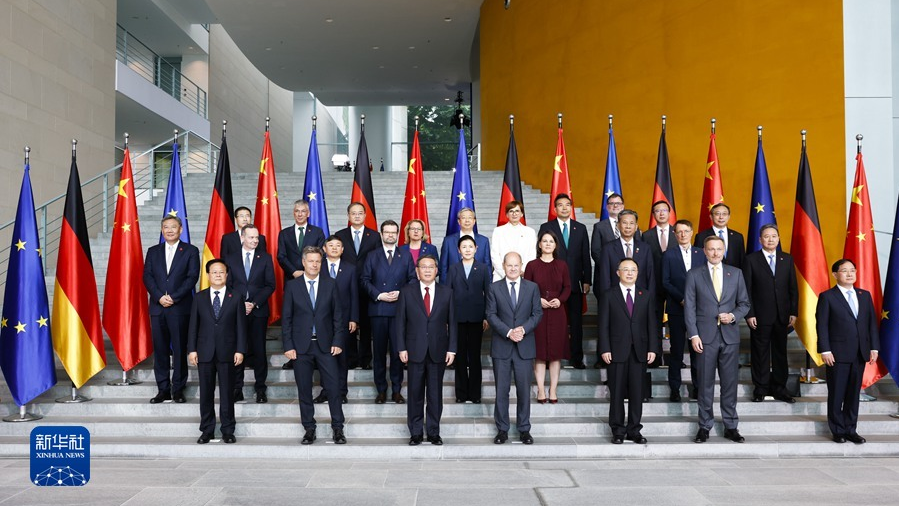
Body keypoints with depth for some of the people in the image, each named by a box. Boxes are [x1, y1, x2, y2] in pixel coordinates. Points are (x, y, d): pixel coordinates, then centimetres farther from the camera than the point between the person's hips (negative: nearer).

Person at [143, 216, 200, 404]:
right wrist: (159, 297, -10)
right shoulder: (153, 251, 14)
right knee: (160, 350, 5)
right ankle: (163, 390, 12)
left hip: (180, 308, -3)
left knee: (180, 350, 0)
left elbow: (192, 277, -4)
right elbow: (147, 277, 6)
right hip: (157, 307, 3)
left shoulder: (190, 251, 5)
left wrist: (174, 297, -13)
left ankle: (178, 389, 8)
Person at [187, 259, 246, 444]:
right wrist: (191, 349, -1)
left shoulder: (236, 297, 3)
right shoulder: (199, 297, 8)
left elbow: (241, 325, 1)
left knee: (227, 393, 3)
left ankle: (228, 431, 12)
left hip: (227, 352, -1)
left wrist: (240, 350, -6)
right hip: (205, 352, 2)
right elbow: (193, 325, 6)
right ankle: (207, 430, 17)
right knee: (206, 393, 7)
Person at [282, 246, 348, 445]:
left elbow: (338, 315, 4)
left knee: (333, 387, -2)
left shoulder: (331, 284, 4)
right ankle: (309, 429, 17)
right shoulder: (292, 287, 3)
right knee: (304, 390, 6)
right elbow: (286, 319, 3)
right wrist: (288, 346, -4)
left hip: (325, 345, 0)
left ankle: (337, 428, 9)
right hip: (301, 346, 0)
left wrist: (338, 341, -3)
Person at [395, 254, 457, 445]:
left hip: (438, 351, 1)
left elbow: (452, 322, 5)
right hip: (415, 350, -1)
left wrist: (451, 349, -1)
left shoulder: (446, 292, 6)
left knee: (435, 393, 7)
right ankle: (416, 433, 16)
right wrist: (401, 348, -4)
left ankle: (434, 432, 18)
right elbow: (400, 322, 3)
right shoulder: (406, 292, 3)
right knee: (415, 394, 5)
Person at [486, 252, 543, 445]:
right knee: (501, 390, 4)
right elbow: (491, 315, -2)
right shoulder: (494, 288, 2)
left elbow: (537, 313, 3)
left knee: (524, 390, 6)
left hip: (525, 346, 1)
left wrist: (523, 329, -14)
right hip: (501, 347, 0)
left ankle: (524, 429, 17)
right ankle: (502, 429, 14)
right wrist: (508, 332, -15)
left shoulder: (532, 287, 5)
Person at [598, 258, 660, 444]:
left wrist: (653, 348, -1)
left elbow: (652, 323, 8)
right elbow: (603, 325, 0)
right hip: (617, 351, -2)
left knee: (637, 392, 4)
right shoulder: (608, 296, 4)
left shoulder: (647, 296, 11)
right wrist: (605, 349, -8)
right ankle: (618, 431, 12)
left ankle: (634, 430, 14)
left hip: (639, 351, 2)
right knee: (617, 392, 2)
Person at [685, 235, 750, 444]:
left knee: (730, 383, 5)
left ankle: (731, 427, 15)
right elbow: (689, 307, 0)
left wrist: (733, 316, -9)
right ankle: (704, 426, 12)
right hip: (705, 336, -1)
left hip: (730, 336, 2)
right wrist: (693, 335, -8)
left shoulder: (736, 273, 9)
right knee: (705, 384, 3)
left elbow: (744, 303, 12)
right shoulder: (694, 275, 3)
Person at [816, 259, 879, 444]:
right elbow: (821, 325, -7)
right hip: (838, 353, -4)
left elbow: (872, 323, 10)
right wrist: (825, 351, -13)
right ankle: (838, 430, 13)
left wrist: (874, 347, 3)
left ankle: (851, 429, 20)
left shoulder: (865, 295, 11)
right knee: (836, 394, 3)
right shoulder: (827, 297, -3)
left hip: (860, 354, 4)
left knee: (853, 393, 10)